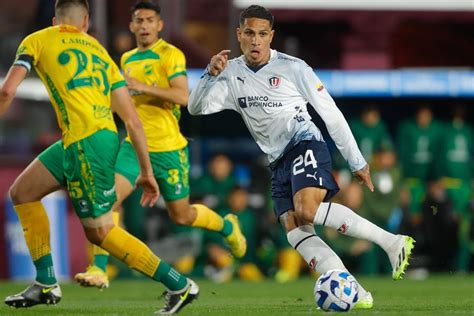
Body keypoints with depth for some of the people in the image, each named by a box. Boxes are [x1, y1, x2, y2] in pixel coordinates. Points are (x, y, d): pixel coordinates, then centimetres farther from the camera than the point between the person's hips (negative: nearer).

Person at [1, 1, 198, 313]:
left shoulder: (37, 41, 9)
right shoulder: (99, 50, 22)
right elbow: (132, 119, 16)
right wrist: (147, 172, 18)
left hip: (86, 140, -7)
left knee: (100, 231, 0)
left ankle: (179, 285, 2)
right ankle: (46, 284, 19)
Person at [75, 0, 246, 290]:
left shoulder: (170, 55, -9)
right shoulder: (127, 59, 13)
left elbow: (183, 96, -22)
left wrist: (144, 88, -27)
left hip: (169, 149, -5)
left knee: (181, 216, 9)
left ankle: (227, 227, 40)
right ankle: (99, 270, -19)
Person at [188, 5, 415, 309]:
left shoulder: (292, 68, -6)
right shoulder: (232, 74, 8)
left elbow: (331, 113, -2)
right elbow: (196, 108, 2)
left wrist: (357, 161, -2)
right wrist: (211, 74, -17)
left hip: (305, 145, -6)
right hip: (278, 163, 6)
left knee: (306, 211, -31)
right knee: (295, 233, -13)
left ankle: (393, 243, -26)